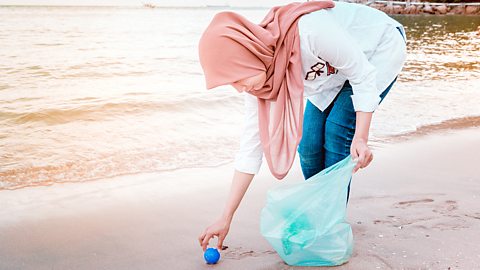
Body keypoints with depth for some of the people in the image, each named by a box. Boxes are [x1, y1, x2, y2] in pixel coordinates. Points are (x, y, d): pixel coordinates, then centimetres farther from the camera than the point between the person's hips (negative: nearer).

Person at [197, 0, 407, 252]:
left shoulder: (309, 32, -42)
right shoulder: (256, 70, -20)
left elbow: (364, 75, -26)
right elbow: (251, 144, -14)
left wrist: (360, 138, -34)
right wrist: (225, 218, -13)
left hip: (378, 50, -5)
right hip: (334, 73, 6)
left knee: (337, 131, -18)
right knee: (309, 143, -5)